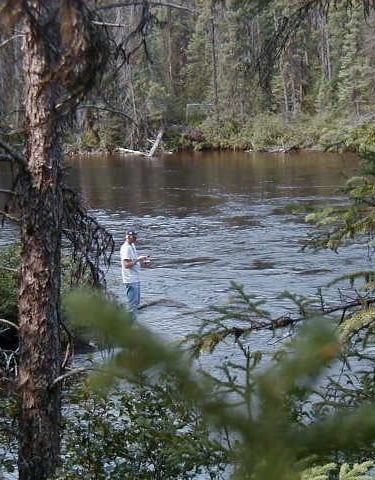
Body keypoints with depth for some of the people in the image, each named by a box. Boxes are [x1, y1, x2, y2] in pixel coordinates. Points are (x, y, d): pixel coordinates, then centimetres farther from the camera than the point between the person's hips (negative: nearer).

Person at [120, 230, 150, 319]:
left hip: (136, 279, 10)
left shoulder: (132, 246, 14)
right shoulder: (126, 248, -16)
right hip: (130, 280, -10)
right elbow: (126, 264, -23)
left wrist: (142, 262, 7)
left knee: (136, 302, 15)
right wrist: (138, 259, -23)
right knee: (133, 303, -7)